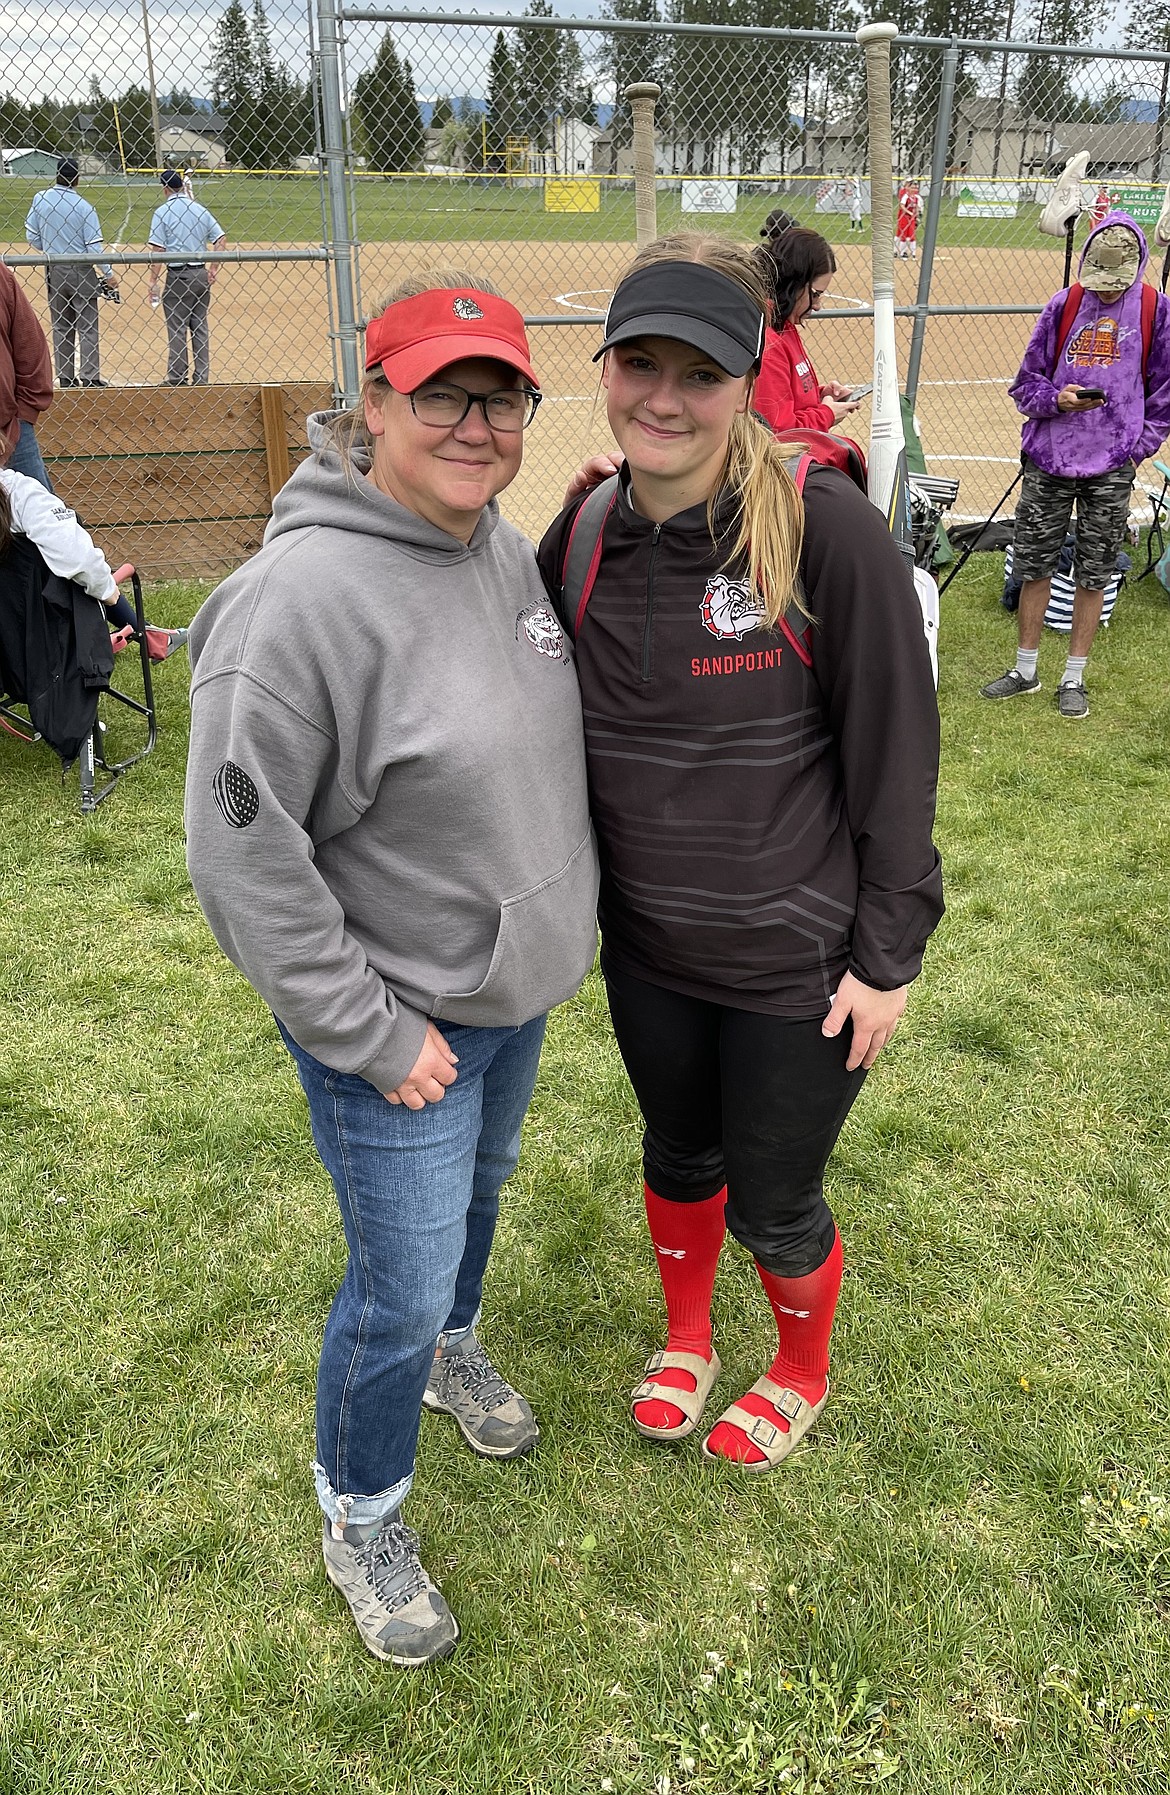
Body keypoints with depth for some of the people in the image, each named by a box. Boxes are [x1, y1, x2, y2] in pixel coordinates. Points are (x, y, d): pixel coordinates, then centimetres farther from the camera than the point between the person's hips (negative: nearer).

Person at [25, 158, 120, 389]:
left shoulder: (40, 198, 0)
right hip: (80, 271, -4)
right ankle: (89, 378, -5)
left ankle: (65, 378, 14)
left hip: (54, 272, 4)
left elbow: (31, 235, 4)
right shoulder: (84, 207, -12)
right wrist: (109, 274, -8)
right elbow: (94, 246, -15)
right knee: (87, 326, 0)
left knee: (60, 326, 12)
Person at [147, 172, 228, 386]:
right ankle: (201, 379, 11)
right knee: (200, 327, 10)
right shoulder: (200, 209, 8)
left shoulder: (163, 211, -5)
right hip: (201, 274, 4)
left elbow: (157, 249, -10)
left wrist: (153, 281, -8)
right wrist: (213, 270, 6)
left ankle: (177, 379, 4)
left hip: (178, 275, -4)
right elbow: (221, 240, 4)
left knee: (177, 328, 1)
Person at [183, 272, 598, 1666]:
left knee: (478, 1187, 29)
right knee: (399, 1280, 7)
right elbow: (242, 851, -25)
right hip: (397, 1021, -8)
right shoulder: (303, 597, -28)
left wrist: (558, 912, 15)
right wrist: (370, 1037, -20)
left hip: (514, 986, 8)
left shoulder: (504, 546, -1)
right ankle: (358, 1516, 36)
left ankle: (448, 1345, 60)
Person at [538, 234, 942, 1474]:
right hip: (646, 948, 4)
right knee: (679, 1158, 24)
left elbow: (895, 749, -14)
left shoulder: (824, 527, -19)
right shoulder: (583, 537, -4)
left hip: (798, 958, -4)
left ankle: (802, 1373, 48)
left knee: (774, 1204, 14)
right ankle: (685, 1340, 55)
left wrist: (887, 951, -11)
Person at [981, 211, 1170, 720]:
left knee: (1093, 576, 5)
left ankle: (1074, 678, 16)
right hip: (1049, 459, 1)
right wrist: (1057, 398, -12)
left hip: (1112, 468, -1)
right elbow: (1026, 381, 8)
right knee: (1033, 566, 6)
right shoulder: (1063, 305, 4)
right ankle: (1025, 670, 20)